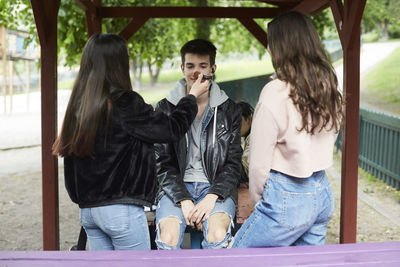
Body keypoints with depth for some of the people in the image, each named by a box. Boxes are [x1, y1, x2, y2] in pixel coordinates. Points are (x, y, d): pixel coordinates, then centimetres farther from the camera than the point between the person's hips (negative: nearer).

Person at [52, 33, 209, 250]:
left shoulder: (78, 105, 4)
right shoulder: (124, 103, -15)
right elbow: (172, 129, -9)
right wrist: (193, 96, 7)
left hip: (87, 210, 7)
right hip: (120, 208, -7)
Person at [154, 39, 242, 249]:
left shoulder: (229, 110, 8)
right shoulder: (165, 109, 6)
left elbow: (233, 163, 5)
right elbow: (163, 164, 2)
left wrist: (212, 197, -12)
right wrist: (184, 200, -12)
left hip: (216, 187, 0)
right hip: (176, 187, 0)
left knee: (218, 234, -31)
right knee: (167, 238, -28)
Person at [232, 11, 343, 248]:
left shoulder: (276, 93, -18)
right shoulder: (330, 88, 3)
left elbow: (260, 164, -14)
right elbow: (326, 143, 11)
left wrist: (258, 200, 4)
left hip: (288, 200, -8)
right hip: (323, 194, 8)